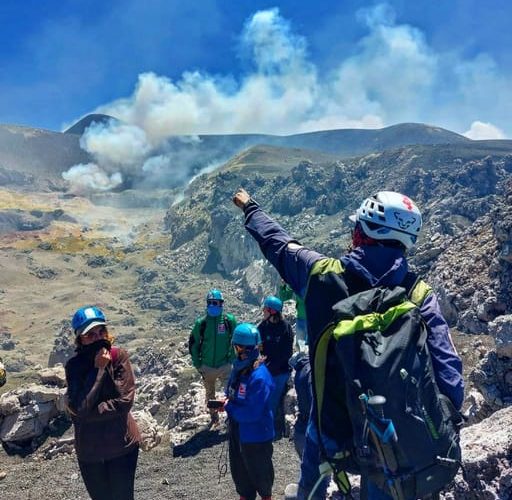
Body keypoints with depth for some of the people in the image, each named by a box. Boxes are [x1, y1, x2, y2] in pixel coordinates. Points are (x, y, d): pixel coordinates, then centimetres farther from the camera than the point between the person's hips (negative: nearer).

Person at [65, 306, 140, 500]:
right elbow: (80, 407, -22)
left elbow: (125, 401, -18)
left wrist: (88, 413, -18)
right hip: (89, 449, 1)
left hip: (122, 444, -1)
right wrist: (98, 368, -21)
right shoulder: (74, 365, -10)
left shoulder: (119, 357, -13)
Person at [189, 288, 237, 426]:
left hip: (225, 365, -2)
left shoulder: (229, 320, -10)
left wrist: (232, 359, -3)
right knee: (210, 394, 18)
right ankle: (213, 418, 40)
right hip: (207, 366, 2)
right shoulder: (201, 322, -9)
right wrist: (197, 364, 1)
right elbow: (193, 344, 1)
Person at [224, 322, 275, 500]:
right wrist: (226, 401, -9)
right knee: (239, 469, 24)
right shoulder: (238, 368, -3)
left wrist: (229, 407, -20)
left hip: (256, 436, -7)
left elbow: (252, 413, -31)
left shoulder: (259, 377, -31)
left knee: (259, 470, 18)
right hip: (237, 432, 8)